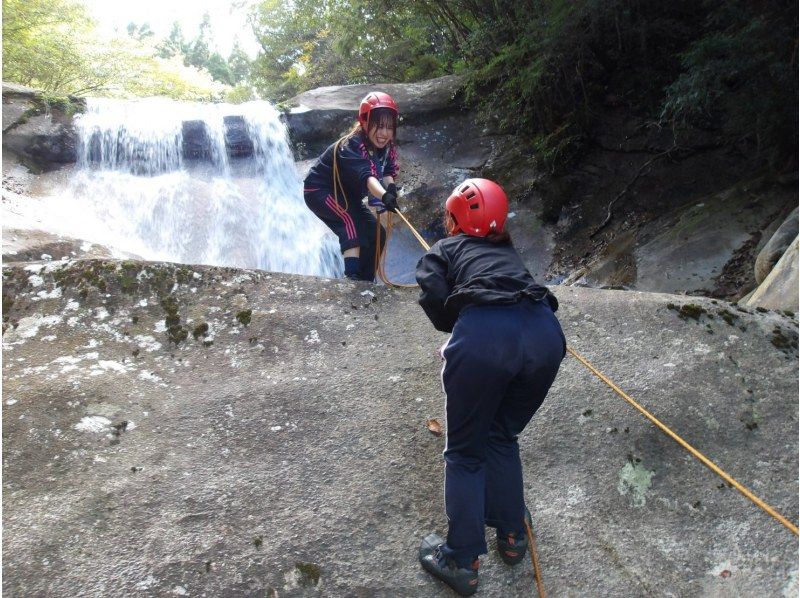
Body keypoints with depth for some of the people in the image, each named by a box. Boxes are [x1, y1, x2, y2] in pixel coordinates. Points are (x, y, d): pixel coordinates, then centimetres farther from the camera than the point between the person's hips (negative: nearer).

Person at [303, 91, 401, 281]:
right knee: (350, 220, -32)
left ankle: (365, 280, 11)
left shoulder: (387, 147, -7)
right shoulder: (351, 146, -32)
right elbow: (366, 176, -47)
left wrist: (390, 187, -35)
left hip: (346, 196, 8)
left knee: (376, 234, 2)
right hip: (320, 191, -8)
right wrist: (384, 196, -65)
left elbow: (388, 172, -11)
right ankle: (352, 275, -37)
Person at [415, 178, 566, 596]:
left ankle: (462, 561, 20)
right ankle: (512, 536, 35)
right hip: (545, 332, 4)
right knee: (503, 438, 27)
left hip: (483, 333, -4)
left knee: (465, 451, 15)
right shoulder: (507, 252, 37)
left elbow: (435, 299, 6)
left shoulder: (442, 250, 23)